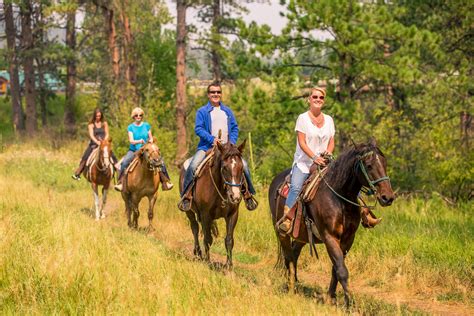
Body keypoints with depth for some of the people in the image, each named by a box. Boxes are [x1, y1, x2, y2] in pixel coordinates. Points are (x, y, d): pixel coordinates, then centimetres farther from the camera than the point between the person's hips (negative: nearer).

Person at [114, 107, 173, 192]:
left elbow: (151, 138, 13)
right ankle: (120, 182, -21)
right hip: (133, 150, -2)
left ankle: (165, 181, -4)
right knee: (124, 163, -30)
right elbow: (131, 140, -8)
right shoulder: (131, 127, 2)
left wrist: (150, 141, -11)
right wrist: (139, 141, -28)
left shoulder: (146, 126, 8)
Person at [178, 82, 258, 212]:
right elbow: (198, 128, -6)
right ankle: (186, 194, -19)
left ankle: (248, 194, 6)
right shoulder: (202, 111, 3)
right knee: (193, 166, -28)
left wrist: (232, 141, -5)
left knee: (243, 165, -11)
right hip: (206, 147, -3)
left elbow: (235, 128, 14)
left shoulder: (227, 111, 16)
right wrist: (212, 139, -19)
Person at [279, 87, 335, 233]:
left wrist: (329, 151, -8)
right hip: (303, 162, -4)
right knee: (296, 187, -27)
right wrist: (314, 157, -19)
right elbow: (302, 142, -8)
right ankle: (286, 218, -28)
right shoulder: (303, 118, -1)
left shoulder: (329, 120, 13)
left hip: (323, 162, 4)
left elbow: (331, 142, 14)